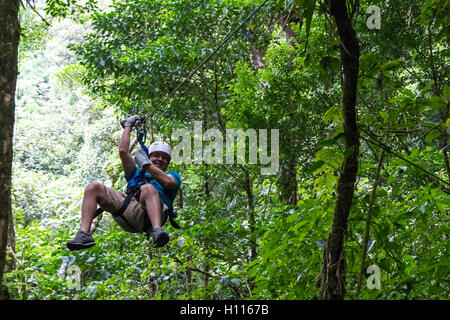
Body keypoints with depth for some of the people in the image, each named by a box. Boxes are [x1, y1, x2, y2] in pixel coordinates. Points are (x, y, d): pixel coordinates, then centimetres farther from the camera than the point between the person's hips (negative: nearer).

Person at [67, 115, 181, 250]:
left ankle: (157, 231, -60)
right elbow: (123, 151, 29)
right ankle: (84, 234, -24)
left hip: (148, 214, -4)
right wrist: (128, 126, 37)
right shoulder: (137, 173, 40)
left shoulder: (173, 175, 30)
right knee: (93, 187, -9)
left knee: (148, 188, -37)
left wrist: (145, 163, 4)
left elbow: (167, 182, 4)